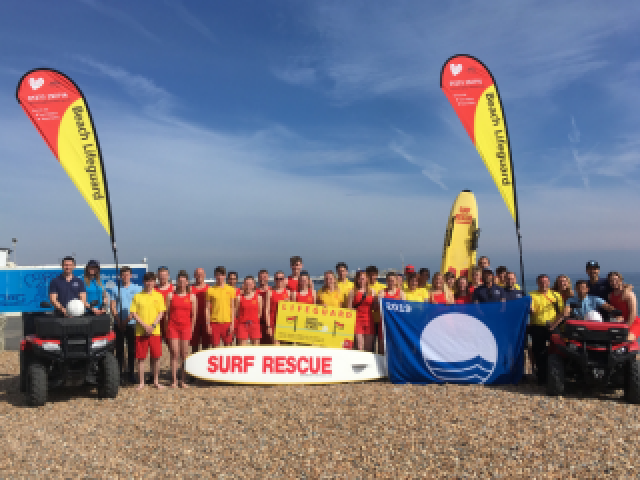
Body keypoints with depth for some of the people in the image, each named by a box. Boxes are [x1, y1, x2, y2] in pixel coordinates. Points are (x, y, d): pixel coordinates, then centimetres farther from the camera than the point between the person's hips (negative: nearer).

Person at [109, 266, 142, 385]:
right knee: (119, 349, 3)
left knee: (132, 349, 2)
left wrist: (128, 318, -11)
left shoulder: (137, 289, 7)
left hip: (132, 323, -1)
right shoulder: (115, 289, 11)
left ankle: (131, 373, 11)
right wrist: (118, 320, -7)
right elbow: (113, 307, 7)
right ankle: (120, 374, 10)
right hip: (118, 324, 1)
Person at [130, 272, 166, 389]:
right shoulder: (137, 296, 6)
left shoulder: (158, 296, 6)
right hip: (140, 331, 0)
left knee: (156, 357, 2)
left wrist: (153, 326, -12)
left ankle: (156, 381, 15)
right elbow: (132, 313, 0)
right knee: (141, 358, 3)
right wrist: (144, 325, -11)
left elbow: (161, 313, 1)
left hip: (155, 331, 0)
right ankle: (141, 382, 14)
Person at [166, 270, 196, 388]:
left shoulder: (192, 297, 5)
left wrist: (191, 328, 1)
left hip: (186, 327, 0)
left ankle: (184, 380, 10)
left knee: (184, 355, 3)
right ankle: (174, 380, 1)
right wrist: (167, 327, 2)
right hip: (172, 326, 0)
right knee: (174, 354, -3)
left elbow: (194, 315, 6)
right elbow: (166, 313, 7)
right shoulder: (170, 295, 6)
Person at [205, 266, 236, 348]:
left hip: (227, 322, 0)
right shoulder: (210, 290, 3)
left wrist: (232, 323, -1)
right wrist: (208, 324, -2)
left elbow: (232, 308, 5)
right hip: (214, 322, 0)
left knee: (228, 346, 4)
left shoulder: (231, 289, 4)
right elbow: (207, 308, 4)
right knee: (215, 346, 3)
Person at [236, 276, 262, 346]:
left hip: (255, 324, 1)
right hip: (242, 324, -1)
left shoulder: (258, 297, 4)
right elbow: (236, 312, 5)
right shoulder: (239, 297, 2)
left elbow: (260, 312, 8)